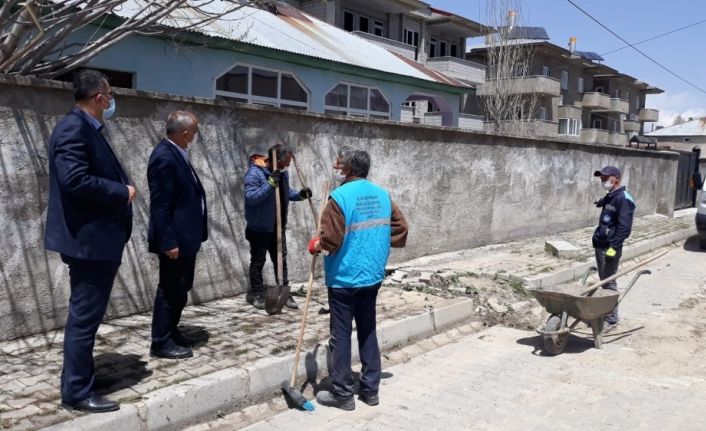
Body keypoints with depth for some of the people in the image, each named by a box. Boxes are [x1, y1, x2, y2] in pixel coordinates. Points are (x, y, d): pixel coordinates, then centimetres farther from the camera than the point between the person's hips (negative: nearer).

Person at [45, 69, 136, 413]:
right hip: (89, 238, -11)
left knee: (86, 314, 19)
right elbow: (75, 179, -27)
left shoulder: (87, 129, 15)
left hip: (97, 237, 11)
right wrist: (122, 191, -18)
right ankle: (77, 391, 9)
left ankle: (80, 379, 32)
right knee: (85, 316, -2)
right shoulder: (74, 127, -16)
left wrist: (121, 188, 5)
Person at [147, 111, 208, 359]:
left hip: (185, 236, 10)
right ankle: (161, 343, 10)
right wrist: (169, 241, -24)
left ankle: (171, 332, 31)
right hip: (175, 239, -10)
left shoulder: (176, 154, 12)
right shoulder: (165, 157, -20)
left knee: (181, 288, 18)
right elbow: (160, 205, -23)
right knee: (170, 289, -1)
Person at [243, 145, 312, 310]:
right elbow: (250, 197, -28)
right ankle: (256, 293, 19)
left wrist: (299, 194, -2)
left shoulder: (282, 172, 4)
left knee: (281, 260, 12)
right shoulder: (254, 173, -20)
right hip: (259, 228, -7)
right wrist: (270, 184, -36)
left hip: (278, 227, 7)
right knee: (258, 261, 7)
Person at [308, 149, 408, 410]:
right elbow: (401, 229, 8)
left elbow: (331, 239, -20)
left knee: (341, 335, 4)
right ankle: (370, 390, 23)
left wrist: (315, 245, 0)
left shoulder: (340, 196, -16)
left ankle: (343, 394, 13)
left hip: (344, 277, -6)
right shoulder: (382, 195, 4)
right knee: (368, 331, 16)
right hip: (373, 275, 7)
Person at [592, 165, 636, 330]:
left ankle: (611, 319, 4)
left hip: (610, 248, -9)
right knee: (603, 281, 16)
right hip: (600, 246, 9)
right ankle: (604, 313, 25)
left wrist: (614, 247, -24)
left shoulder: (623, 199, -15)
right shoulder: (609, 197, 14)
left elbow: (624, 227, -21)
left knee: (609, 284, -4)